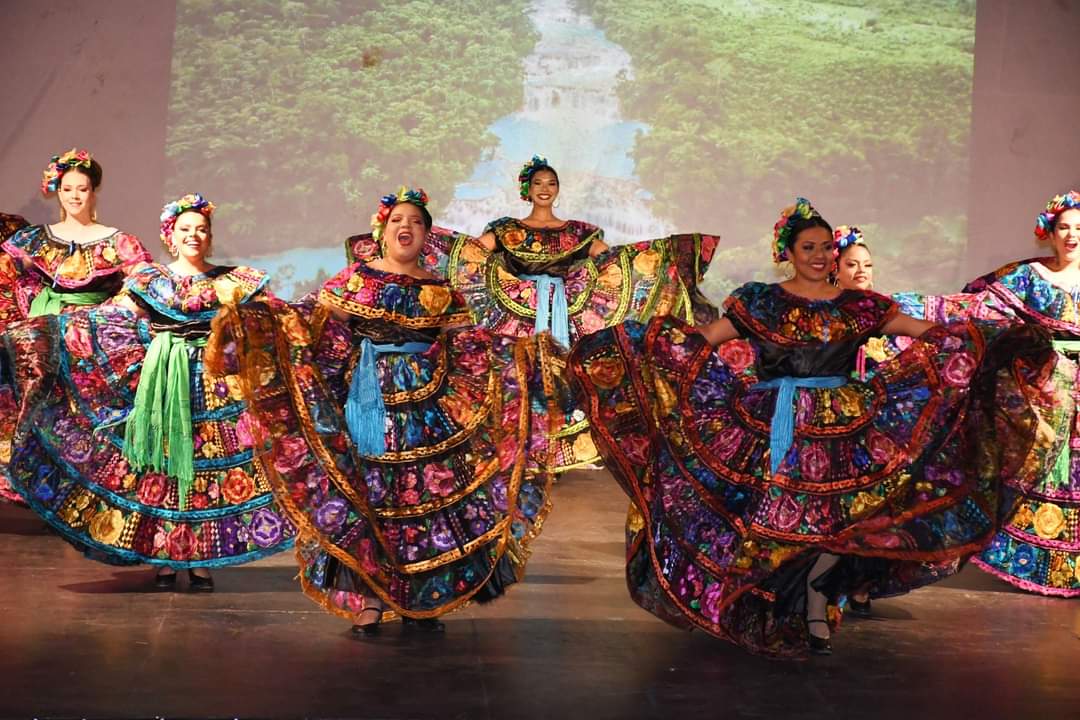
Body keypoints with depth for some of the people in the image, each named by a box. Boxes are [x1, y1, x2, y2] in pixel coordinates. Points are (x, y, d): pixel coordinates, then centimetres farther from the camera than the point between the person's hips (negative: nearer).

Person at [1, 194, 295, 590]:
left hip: (216, 382, 0)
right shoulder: (148, 280, 8)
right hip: (163, 380, 1)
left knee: (208, 462, -2)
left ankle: (200, 560, 8)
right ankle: (163, 557, 11)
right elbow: (109, 316, 4)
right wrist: (39, 328, -3)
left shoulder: (233, 282, 6)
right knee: (162, 458, 1)